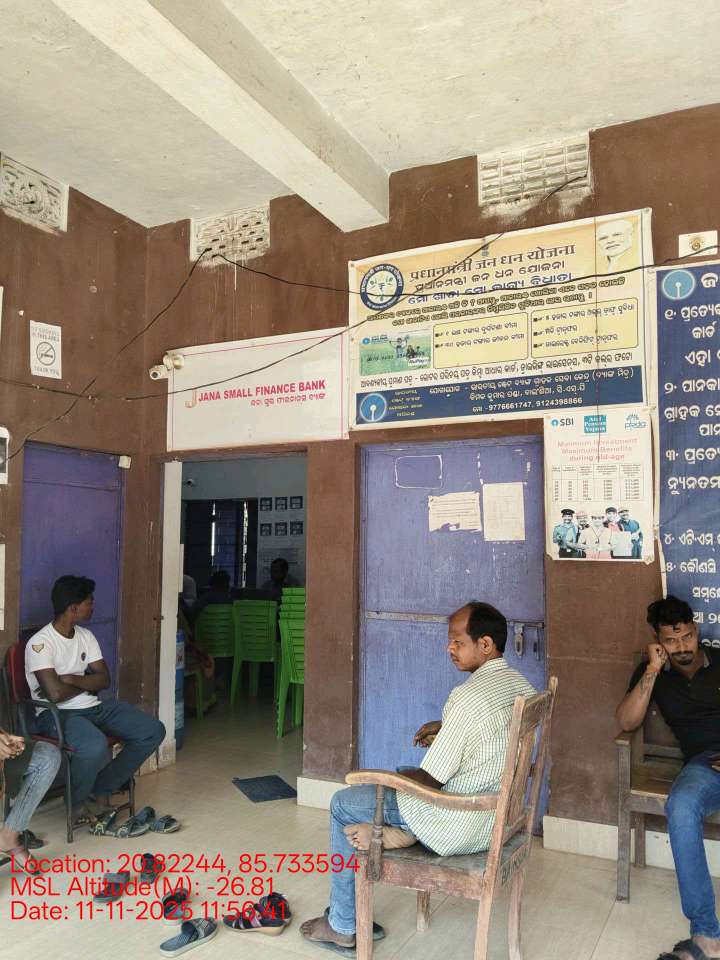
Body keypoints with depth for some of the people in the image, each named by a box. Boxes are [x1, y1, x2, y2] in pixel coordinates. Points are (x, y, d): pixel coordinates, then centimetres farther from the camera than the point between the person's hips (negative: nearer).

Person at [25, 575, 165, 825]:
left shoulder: (86, 636, 9)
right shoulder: (40, 643, -15)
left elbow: (104, 679, 3)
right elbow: (56, 694, -24)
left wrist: (71, 679, -14)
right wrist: (86, 683, -5)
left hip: (94, 707, 8)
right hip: (57, 714, -7)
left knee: (153, 731, -7)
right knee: (96, 746, -38)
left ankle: (102, 789, 6)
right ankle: (77, 803, -4)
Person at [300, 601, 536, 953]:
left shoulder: (467, 696, -27)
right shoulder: (522, 686, -1)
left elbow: (430, 779, -20)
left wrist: (397, 776, -1)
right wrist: (444, 727, 9)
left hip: (461, 826, -8)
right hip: (499, 816, 9)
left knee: (343, 804, 8)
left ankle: (342, 926, 19)